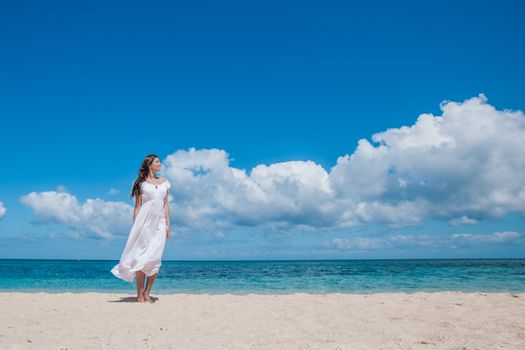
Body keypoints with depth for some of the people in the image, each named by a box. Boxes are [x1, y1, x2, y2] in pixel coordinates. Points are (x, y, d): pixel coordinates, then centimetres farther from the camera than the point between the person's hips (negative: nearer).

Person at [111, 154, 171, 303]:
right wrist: (136, 227, -4)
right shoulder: (141, 183, 4)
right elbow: (137, 206, 2)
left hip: (159, 223, 4)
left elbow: (166, 204, 13)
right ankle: (139, 294, 2)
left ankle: (147, 293, 7)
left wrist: (167, 225, 6)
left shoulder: (164, 182, 15)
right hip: (145, 222, -4)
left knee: (155, 259, -1)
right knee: (142, 257, -4)